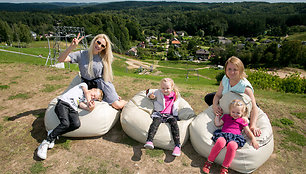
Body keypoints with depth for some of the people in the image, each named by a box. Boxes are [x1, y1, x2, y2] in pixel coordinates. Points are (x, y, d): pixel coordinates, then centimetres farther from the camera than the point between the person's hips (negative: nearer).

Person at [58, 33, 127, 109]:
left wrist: (113, 94, 7)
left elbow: (106, 76, 6)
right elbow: (60, 59, -17)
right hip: (88, 86, 0)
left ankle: (125, 102, 31)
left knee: (118, 106, -2)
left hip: (103, 85, 0)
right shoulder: (81, 54, -8)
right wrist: (71, 47, -35)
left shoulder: (103, 58, -2)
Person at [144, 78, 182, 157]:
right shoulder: (158, 92, 10)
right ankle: (149, 141, -49)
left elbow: (175, 107, 22)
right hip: (158, 113, -1)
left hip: (169, 115, 2)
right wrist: (151, 96, -1)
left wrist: (175, 115, 10)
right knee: (156, 121, -34)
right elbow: (149, 93, 22)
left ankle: (177, 145, -34)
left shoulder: (175, 95, 14)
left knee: (174, 122, -29)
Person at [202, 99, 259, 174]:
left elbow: (248, 131, 18)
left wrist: (253, 138, 2)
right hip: (223, 134, 1)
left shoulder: (243, 120, 22)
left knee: (232, 145, -39)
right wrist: (217, 115, 26)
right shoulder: (226, 116, 26)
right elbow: (217, 124, 23)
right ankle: (209, 161, -24)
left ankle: (225, 167, -26)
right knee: (220, 142, -38)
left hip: (235, 137, 0)